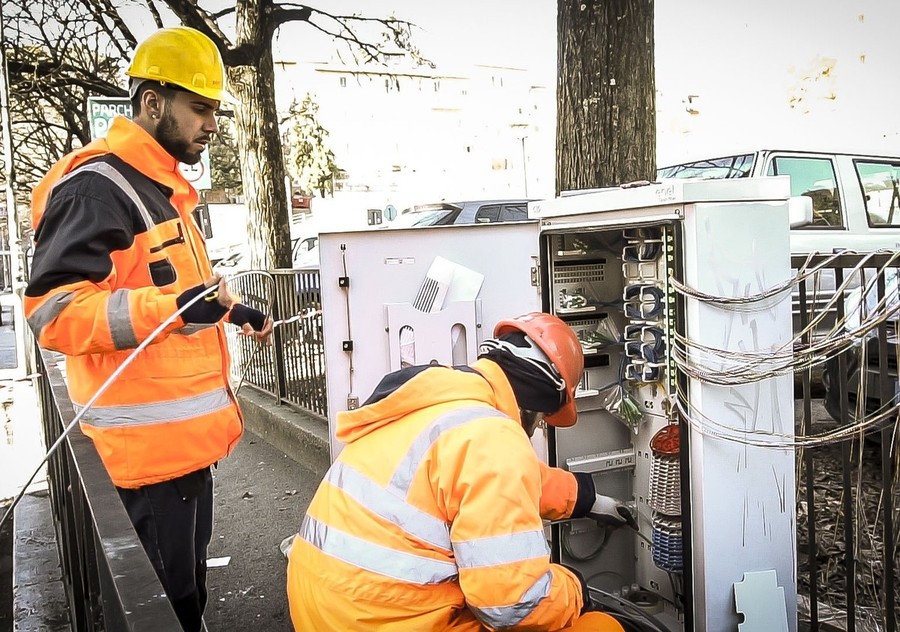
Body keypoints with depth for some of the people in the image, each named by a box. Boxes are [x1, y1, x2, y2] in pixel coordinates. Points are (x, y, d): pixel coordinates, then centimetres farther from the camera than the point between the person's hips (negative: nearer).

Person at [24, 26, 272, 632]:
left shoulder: (162, 190, 17)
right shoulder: (95, 188, -16)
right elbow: (54, 310, -24)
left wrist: (229, 309, 23)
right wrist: (174, 306, -35)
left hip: (186, 433, 10)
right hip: (150, 443, -10)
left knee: (189, 582, 22)